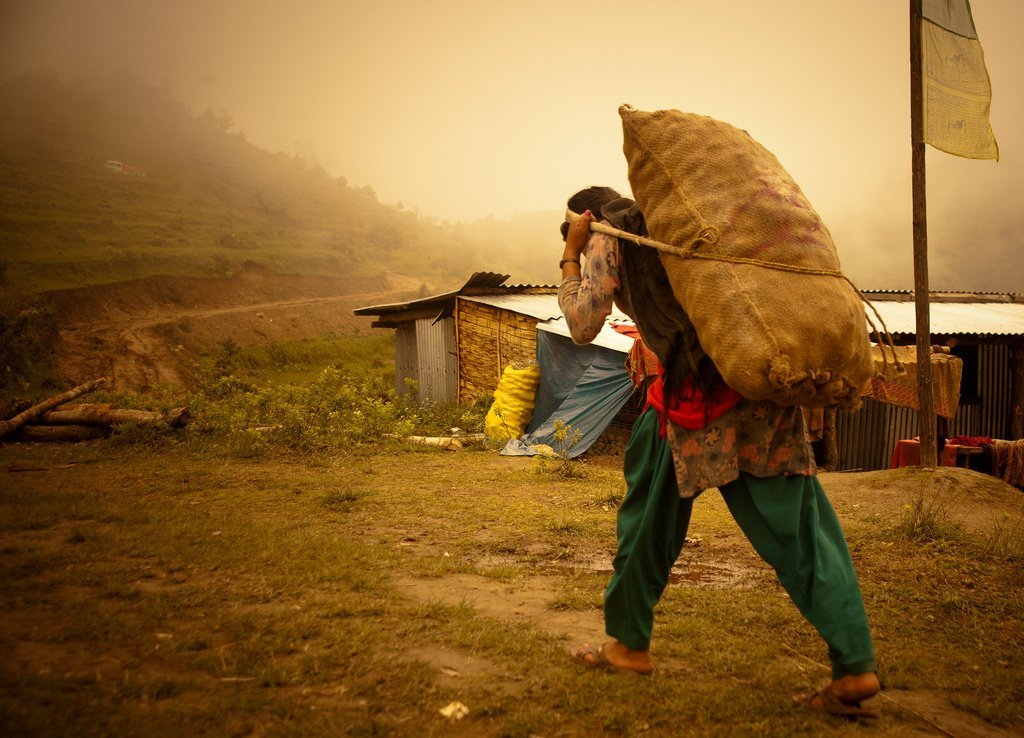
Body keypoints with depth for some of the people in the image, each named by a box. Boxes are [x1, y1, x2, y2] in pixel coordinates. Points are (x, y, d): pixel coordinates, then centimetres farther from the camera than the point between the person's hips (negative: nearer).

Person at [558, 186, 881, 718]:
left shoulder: (607, 240, 9)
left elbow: (583, 325, 1)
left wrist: (570, 255, 11)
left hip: (697, 390, -5)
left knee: (650, 513, 13)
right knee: (797, 523, 2)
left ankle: (629, 644, 24)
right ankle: (856, 664, -4)